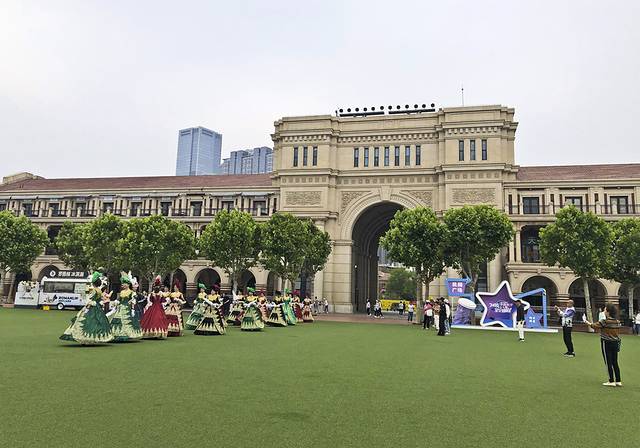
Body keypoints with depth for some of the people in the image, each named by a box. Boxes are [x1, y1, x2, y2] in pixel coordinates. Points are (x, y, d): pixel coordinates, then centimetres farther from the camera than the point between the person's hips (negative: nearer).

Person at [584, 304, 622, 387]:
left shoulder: (604, 322, -17)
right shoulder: (617, 322, 2)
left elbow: (595, 326, -3)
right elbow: (618, 333, 10)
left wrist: (586, 322, 13)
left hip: (606, 343, -6)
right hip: (615, 343, 6)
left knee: (608, 363, 1)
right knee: (615, 362, 12)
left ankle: (611, 381, 4)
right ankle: (618, 381, 15)